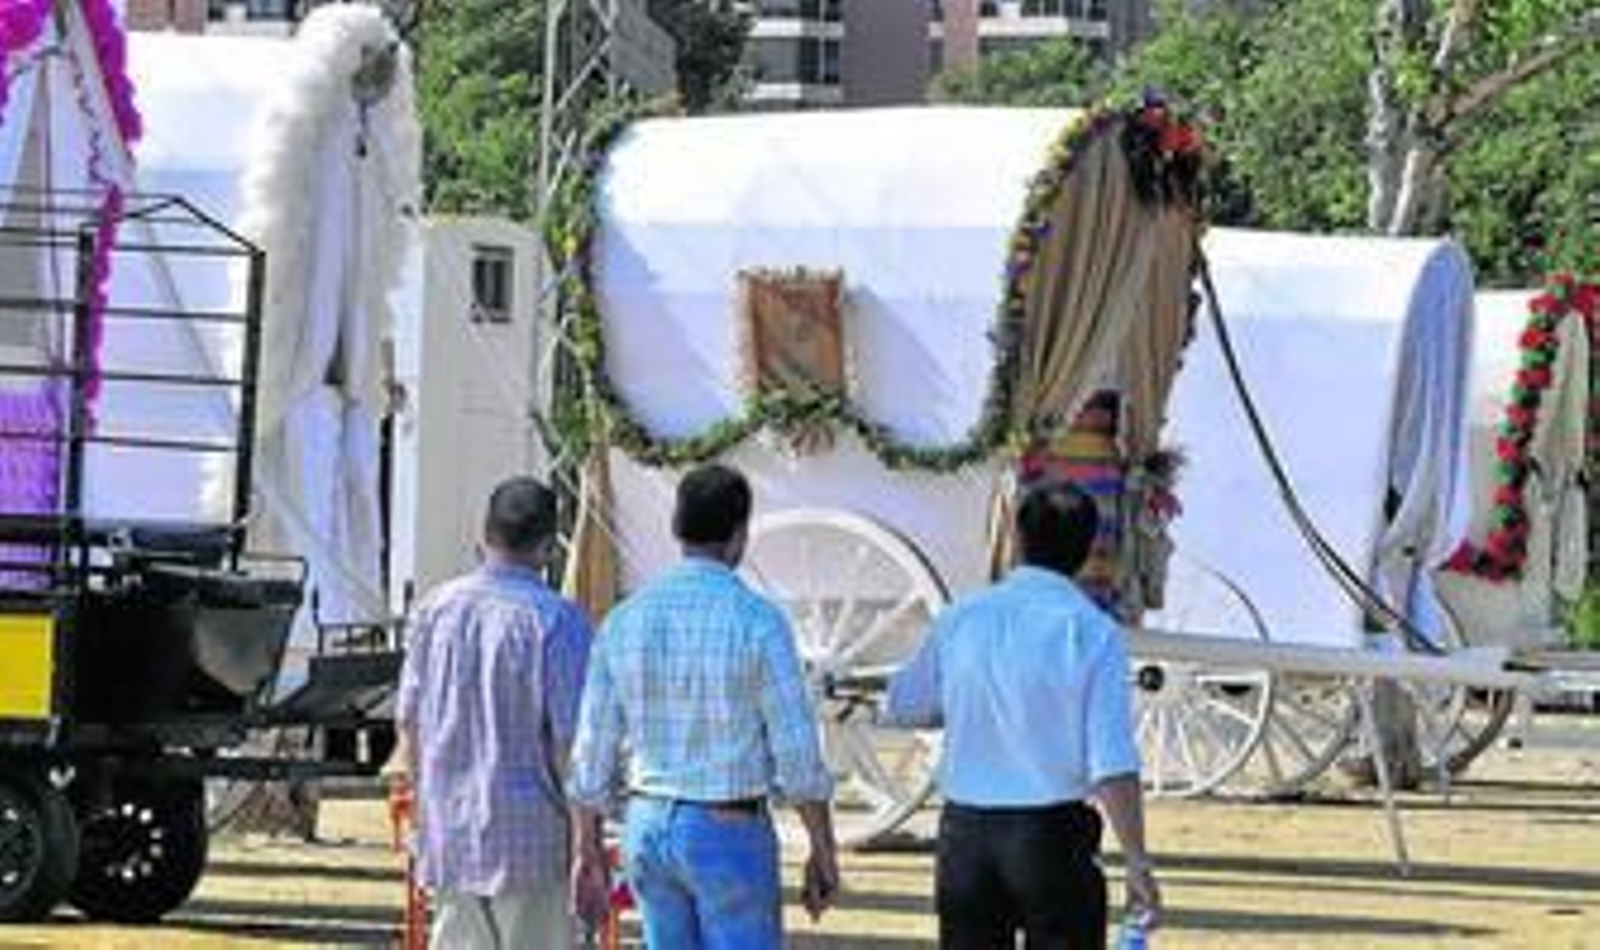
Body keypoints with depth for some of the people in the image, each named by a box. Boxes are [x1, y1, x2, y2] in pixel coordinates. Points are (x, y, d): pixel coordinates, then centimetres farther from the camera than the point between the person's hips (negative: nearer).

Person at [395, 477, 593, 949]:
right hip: (529, 836, -5)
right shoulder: (557, 621, -14)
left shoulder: (435, 610, 3)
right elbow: (572, 741, -15)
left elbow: (408, 722, 9)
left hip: (449, 835, 5)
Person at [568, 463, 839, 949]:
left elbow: (593, 749, 3)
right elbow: (797, 753, -14)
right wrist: (823, 852, -3)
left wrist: (588, 852, 12)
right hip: (729, 836, -5)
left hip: (648, 827, 5)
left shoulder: (625, 620, 0)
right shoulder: (757, 620, -15)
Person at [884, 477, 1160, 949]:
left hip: (964, 834, 4)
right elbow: (1113, 766, -14)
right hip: (1054, 836, -4)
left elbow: (900, 707, 17)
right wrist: (1137, 864, -10)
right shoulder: (1093, 632, -9)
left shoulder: (959, 620, 2)